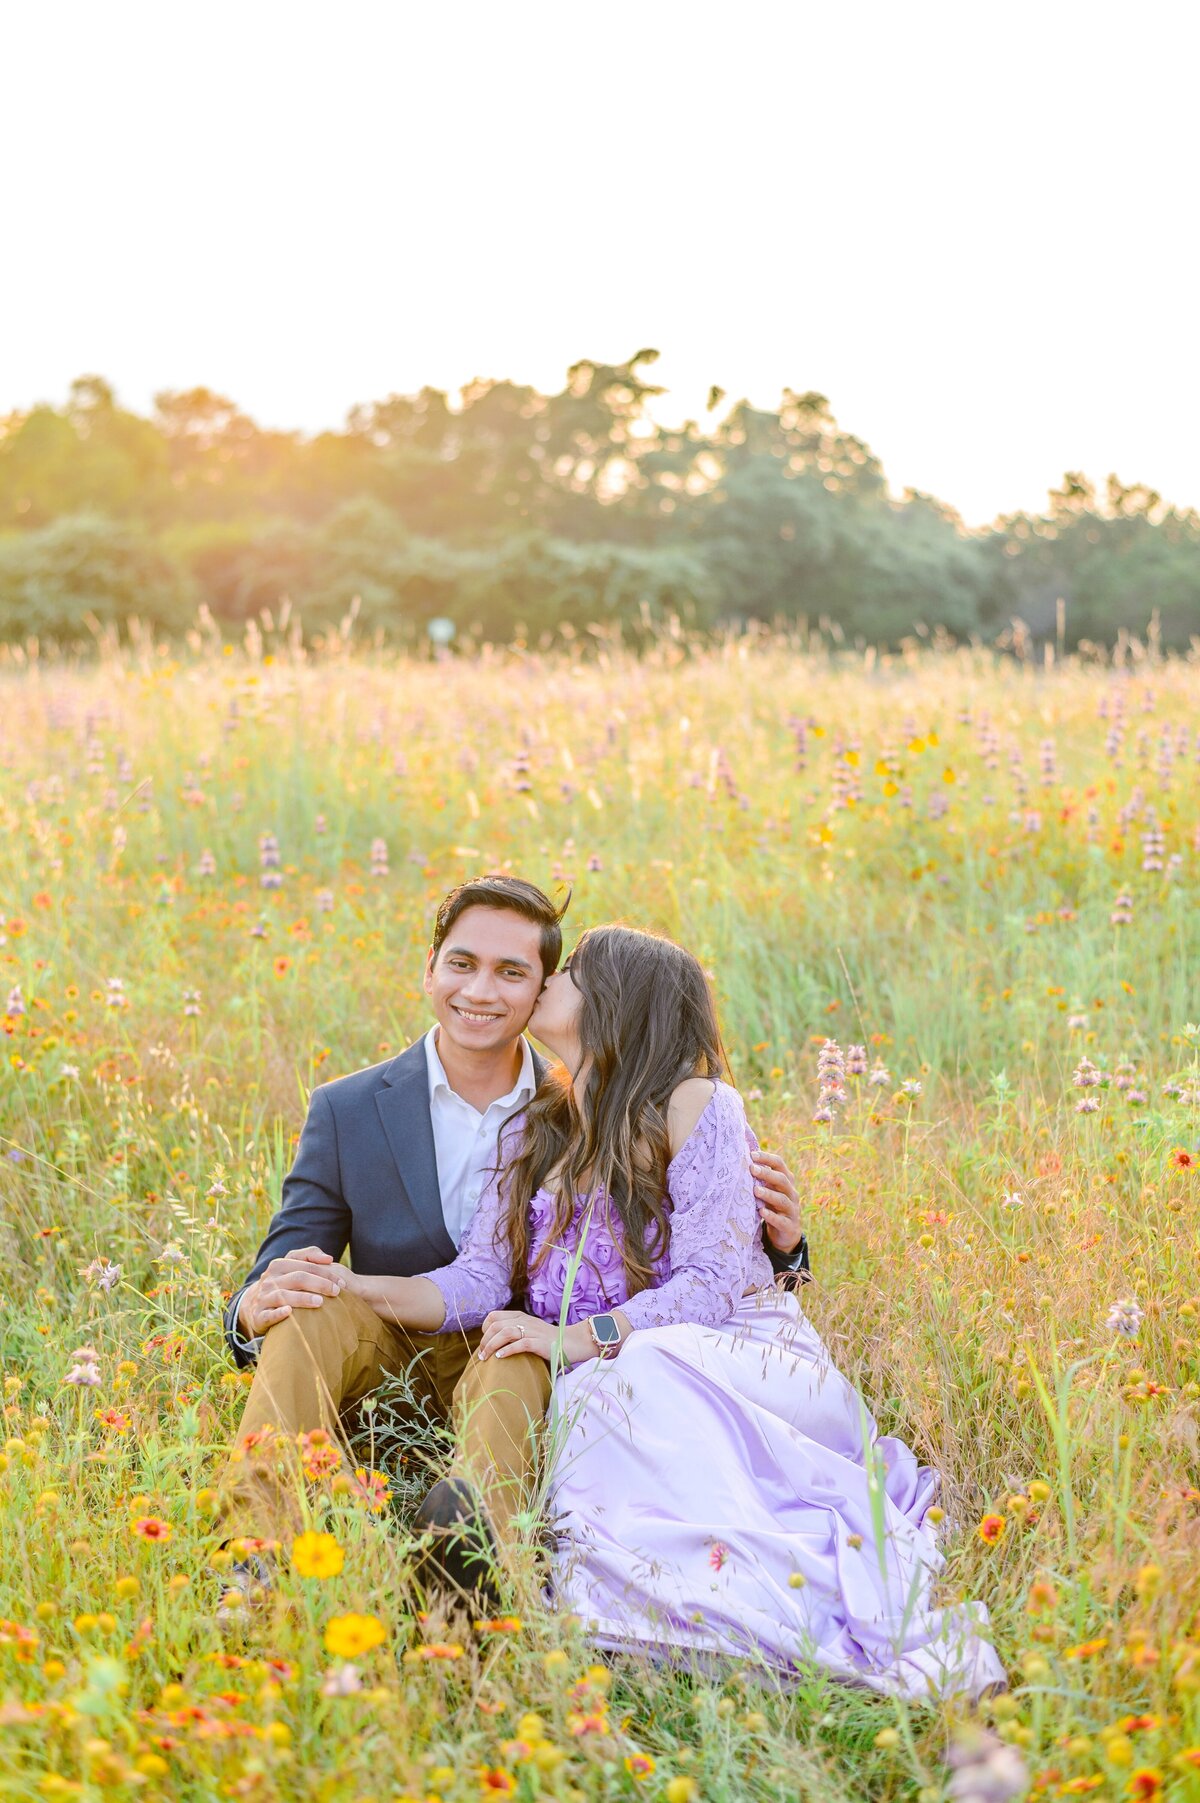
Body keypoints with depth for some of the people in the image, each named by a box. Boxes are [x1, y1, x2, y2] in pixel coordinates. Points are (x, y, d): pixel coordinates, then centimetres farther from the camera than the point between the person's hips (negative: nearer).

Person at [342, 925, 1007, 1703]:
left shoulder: (695, 1108, -1)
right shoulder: (530, 1137, 18)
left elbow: (711, 1284, -10)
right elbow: (478, 1280, 8)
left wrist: (574, 1340, -20)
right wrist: (344, 1287, -9)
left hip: (736, 1363, -4)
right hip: (610, 1397, 4)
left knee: (646, 1375, -39)